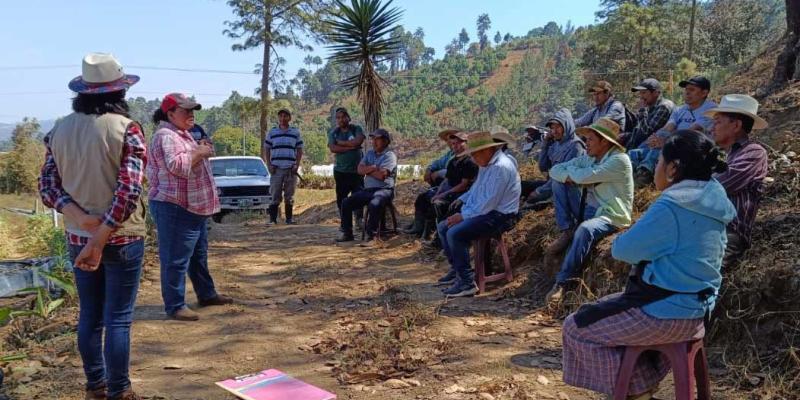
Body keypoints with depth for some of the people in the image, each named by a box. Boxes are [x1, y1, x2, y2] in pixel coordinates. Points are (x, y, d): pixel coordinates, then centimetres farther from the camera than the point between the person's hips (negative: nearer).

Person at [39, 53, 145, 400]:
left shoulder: (59, 130, 3)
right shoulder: (126, 129, -13)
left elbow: (47, 186, 1)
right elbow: (129, 191, -21)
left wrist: (81, 217, -11)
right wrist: (101, 239, -17)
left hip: (77, 239, 5)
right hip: (122, 239, -5)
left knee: (89, 315, 15)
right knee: (117, 318, 3)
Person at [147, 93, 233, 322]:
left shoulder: (182, 134, 16)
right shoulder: (166, 136, -16)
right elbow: (177, 165, -31)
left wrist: (201, 151, 8)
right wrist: (199, 152, -19)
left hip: (194, 208, 11)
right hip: (174, 208, -11)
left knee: (198, 256, 20)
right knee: (176, 260, -4)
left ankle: (206, 294, 32)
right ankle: (175, 306, 3)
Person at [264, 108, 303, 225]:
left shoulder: (295, 132, 8)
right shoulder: (272, 132, 7)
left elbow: (299, 150, 10)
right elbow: (267, 149, 10)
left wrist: (297, 165, -2)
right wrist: (269, 165, 0)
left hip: (291, 168, 1)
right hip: (276, 168, -1)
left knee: (289, 195, 6)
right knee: (275, 195, -2)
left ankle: (289, 218, 14)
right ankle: (273, 219, 1)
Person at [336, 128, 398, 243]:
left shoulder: (390, 155, -4)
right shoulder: (369, 153, 18)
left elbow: (381, 175, -17)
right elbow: (360, 169, 6)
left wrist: (367, 170, -1)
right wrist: (373, 168, -11)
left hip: (384, 190, -7)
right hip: (367, 189, 7)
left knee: (374, 205, -37)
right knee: (346, 203, -6)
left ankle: (371, 235, -26)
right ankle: (347, 233, 2)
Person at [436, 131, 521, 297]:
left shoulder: (501, 167, -21)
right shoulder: (486, 164, 12)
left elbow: (490, 202, -25)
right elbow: (476, 189, 26)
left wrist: (463, 216, -20)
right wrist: (462, 199, 8)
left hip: (499, 216, -11)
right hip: (485, 211, 11)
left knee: (455, 233, -26)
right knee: (443, 227, 9)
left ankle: (467, 282, -19)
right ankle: (456, 269, 18)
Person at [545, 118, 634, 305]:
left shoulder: (619, 160, -16)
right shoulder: (588, 157, 8)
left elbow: (584, 177, -26)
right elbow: (555, 170, 7)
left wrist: (570, 170, -5)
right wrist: (568, 176, -14)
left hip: (611, 217, -8)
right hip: (588, 210, 8)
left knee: (585, 229, -40)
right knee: (557, 180, -1)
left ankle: (563, 282, -30)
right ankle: (567, 233, -6)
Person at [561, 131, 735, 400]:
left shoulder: (671, 206, -24)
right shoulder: (712, 200, 5)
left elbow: (622, 249, -16)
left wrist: (624, 238, 5)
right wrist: (641, 243, 5)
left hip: (667, 313, -9)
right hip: (695, 307, 9)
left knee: (577, 327, 3)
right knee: (600, 311, 28)